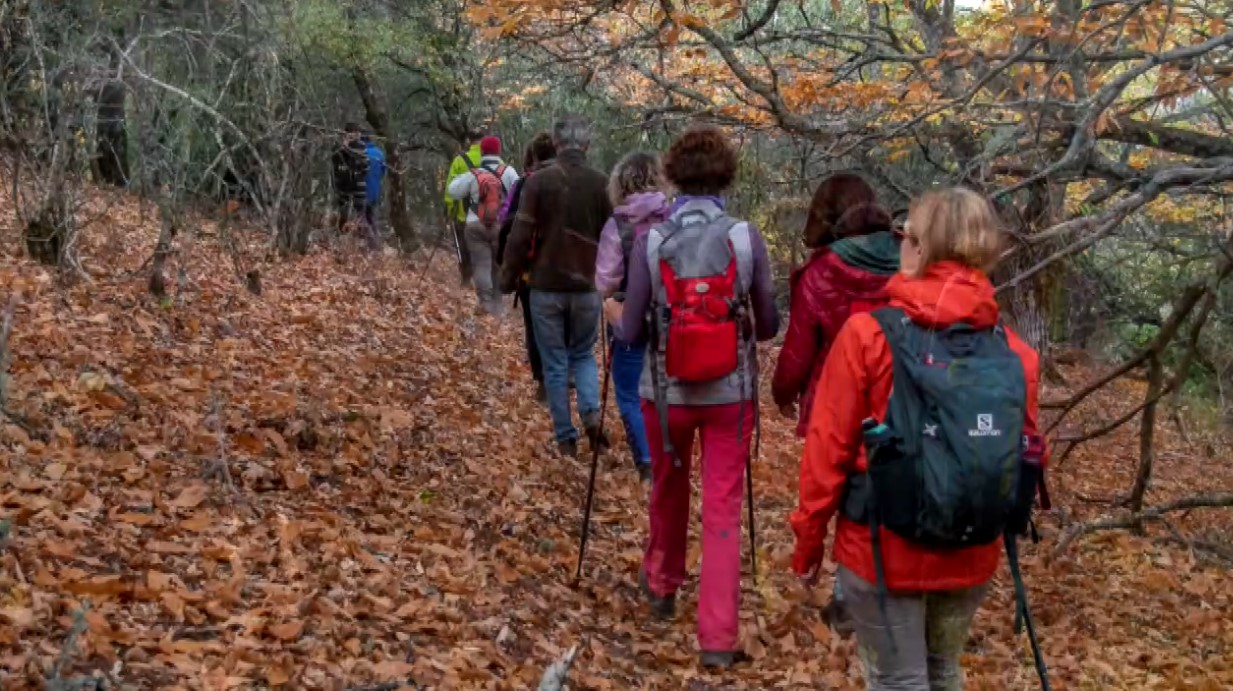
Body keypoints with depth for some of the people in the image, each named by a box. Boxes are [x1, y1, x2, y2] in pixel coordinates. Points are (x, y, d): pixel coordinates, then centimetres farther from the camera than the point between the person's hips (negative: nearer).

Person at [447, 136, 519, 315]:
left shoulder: (473, 175, 0)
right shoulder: (508, 172, -1)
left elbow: (453, 191, 7)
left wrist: (462, 177, 21)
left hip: (476, 226, -1)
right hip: (502, 226, 1)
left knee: (481, 265, -1)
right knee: (499, 265, 12)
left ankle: (486, 301, -17)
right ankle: (496, 304, 15)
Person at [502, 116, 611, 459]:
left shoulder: (539, 181, -7)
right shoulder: (600, 183, -3)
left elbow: (520, 235, -8)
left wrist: (509, 276, 5)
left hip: (546, 287, -1)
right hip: (587, 288, 2)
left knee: (555, 364, 7)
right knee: (583, 354, 19)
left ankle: (566, 439, 8)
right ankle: (591, 411, -5)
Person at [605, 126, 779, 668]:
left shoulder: (650, 240, -11)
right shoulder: (746, 237, -10)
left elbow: (631, 332, -4)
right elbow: (768, 326, -1)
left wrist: (614, 312, 18)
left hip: (666, 392, 1)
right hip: (731, 393, -1)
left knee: (668, 492, 24)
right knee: (723, 510, 6)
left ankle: (661, 587, 46)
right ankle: (718, 638, 6)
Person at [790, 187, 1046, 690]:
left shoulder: (868, 333, -14)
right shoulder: (1013, 352, -4)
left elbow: (828, 450, -12)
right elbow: (1026, 454, 1)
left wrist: (808, 542, 0)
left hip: (884, 551, -4)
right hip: (971, 558, 4)